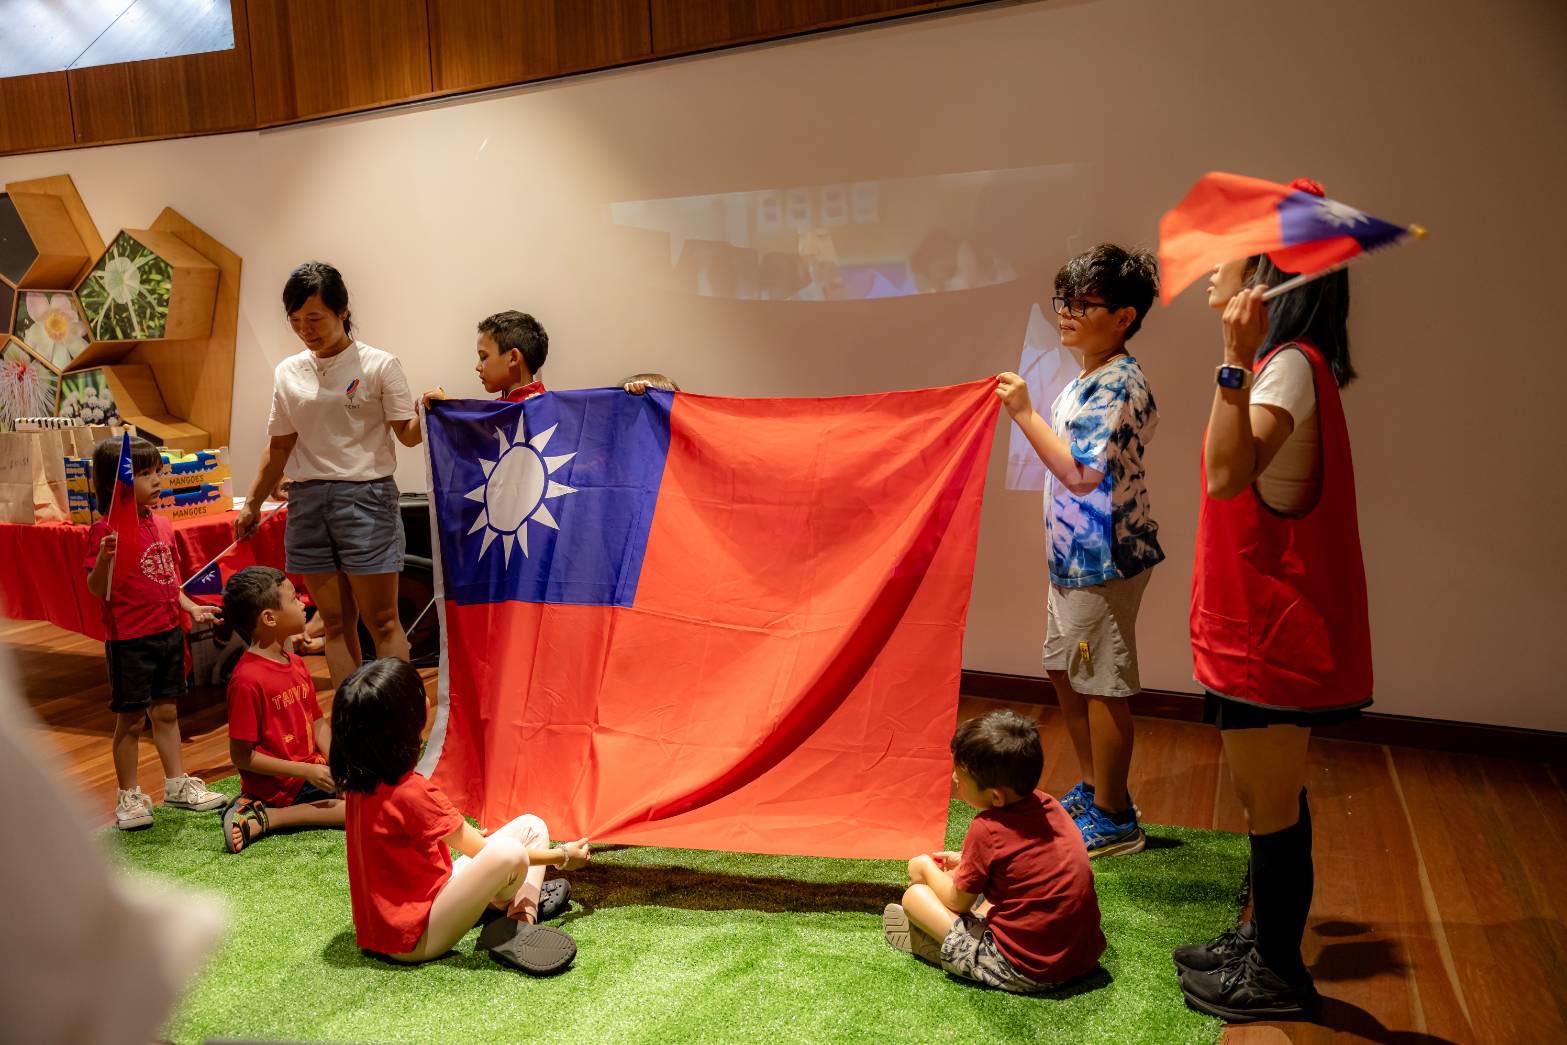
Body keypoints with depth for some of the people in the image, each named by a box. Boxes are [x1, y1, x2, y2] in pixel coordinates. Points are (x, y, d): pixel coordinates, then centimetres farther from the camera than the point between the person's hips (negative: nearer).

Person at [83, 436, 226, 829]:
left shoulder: (162, 524, 8)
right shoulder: (106, 530, -15)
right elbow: (97, 588, -18)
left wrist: (191, 607, 9)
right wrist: (104, 556, -35)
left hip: (169, 632, 7)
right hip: (129, 639, -7)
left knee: (166, 711, 17)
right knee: (131, 719, 5)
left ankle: (177, 784, 28)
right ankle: (128, 796, 19)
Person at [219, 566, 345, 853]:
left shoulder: (295, 663, 9)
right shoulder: (248, 679, -19)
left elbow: (317, 723, 12)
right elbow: (241, 756, -17)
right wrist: (307, 771, -19)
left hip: (312, 768, 9)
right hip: (281, 785, -9)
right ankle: (264, 818, -11)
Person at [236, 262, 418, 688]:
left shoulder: (379, 365, -3)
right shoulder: (287, 373, 10)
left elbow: (407, 433, -7)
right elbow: (280, 446, 16)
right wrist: (252, 504, 17)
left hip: (365, 496, -4)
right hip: (307, 500, 5)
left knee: (382, 621, -2)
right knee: (335, 624, 8)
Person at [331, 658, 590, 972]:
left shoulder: (359, 782, -1)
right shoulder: (411, 792, -27)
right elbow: (485, 853, -16)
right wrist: (562, 857, -4)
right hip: (414, 939, -9)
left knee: (531, 826, 6)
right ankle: (520, 916, -2)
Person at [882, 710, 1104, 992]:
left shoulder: (987, 831, -19)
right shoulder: (1046, 804, 1)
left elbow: (958, 901, -4)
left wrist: (926, 868, 14)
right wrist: (966, 861, 23)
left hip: (1026, 973, -8)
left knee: (915, 895, -2)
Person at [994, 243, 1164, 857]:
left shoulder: (1117, 385, -19)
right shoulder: (1088, 380, 12)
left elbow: (1082, 472, -28)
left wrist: (1024, 413, -25)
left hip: (1104, 560, -10)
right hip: (1073, 555, 11)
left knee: (1102, 685, 0)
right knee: (1064, 671, 19)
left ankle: (1114, 820, 15)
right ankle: (1091, 788, 35)